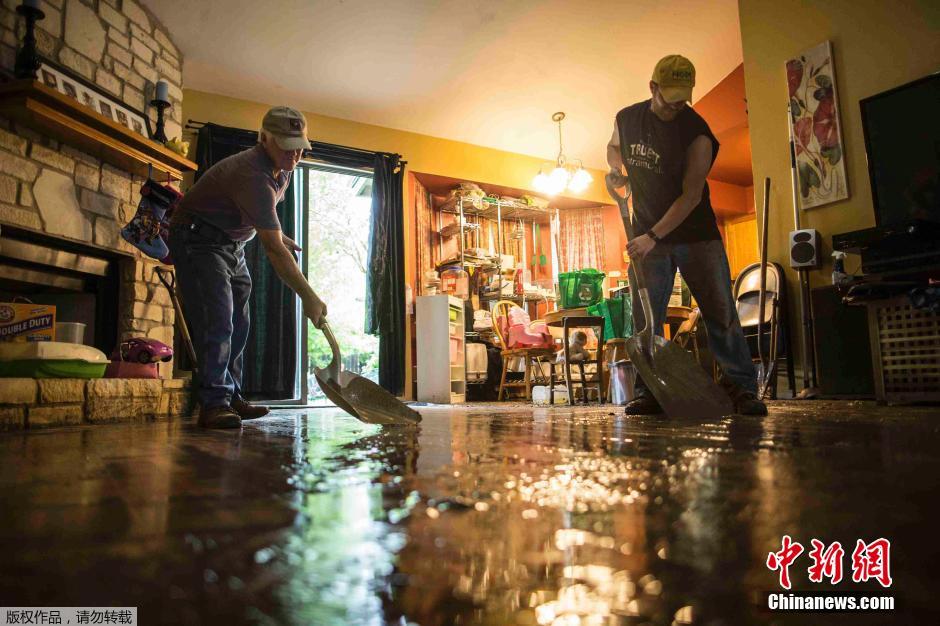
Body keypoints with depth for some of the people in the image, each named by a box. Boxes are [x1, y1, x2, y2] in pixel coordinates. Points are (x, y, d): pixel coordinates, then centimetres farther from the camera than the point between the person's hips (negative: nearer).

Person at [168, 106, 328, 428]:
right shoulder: (252, 175, -31)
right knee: (217, 320, -20)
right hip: (198, 240, -9)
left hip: (232, 245, 10)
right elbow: (273, 249, -36)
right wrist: (309, 297, -35)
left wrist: (277, 235, 6)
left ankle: (231, 398, 14)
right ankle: (214, 404, -17)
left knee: (237, 326, 7)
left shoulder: (281, 170, 0)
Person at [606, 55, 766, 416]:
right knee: (645, 315, -1)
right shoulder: (627, 118, 1)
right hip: (647, 234, 3)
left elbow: (691, 195, -17)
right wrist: (616, 168, 1)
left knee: (720, 311, -4)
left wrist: (653, 236, -24)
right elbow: (614, 147, 24)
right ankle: (649, 392, 5)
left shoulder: (696, 132, -13)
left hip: (695, 233, -3)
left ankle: (741, 388, 3)